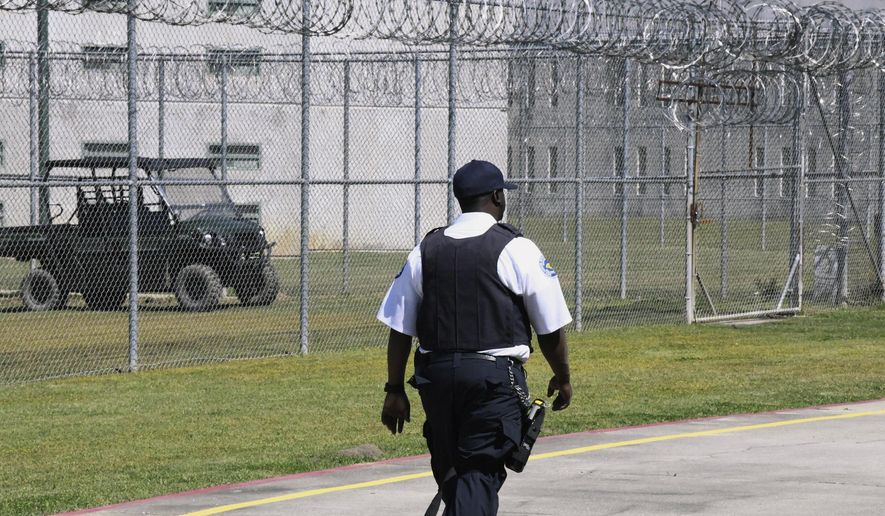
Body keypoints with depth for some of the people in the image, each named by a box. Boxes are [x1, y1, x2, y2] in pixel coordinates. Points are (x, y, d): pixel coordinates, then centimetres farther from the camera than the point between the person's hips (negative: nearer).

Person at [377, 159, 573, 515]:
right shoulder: (516, 249, -3)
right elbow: (550, 329, 1)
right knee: (479, 475, -9)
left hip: (435, 375, 4)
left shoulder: (425, 250, 8)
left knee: (450, 473, 18)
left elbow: (399, 330, 6)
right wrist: (562, 378, 17)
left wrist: (395, 390, 13)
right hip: (496, 376, -4)